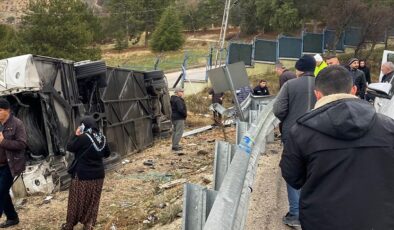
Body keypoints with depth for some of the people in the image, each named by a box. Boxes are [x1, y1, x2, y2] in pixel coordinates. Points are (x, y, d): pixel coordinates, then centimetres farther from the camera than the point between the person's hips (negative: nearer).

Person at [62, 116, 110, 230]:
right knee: (93, 200, 14)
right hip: (98, 175, 5)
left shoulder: (83, 137, -18)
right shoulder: (102, 137, 0)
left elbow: (69, 147, -8)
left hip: (82, 175, -4)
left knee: (77, 200, 9)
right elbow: (107, 154, 12)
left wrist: (76, 135, -1)